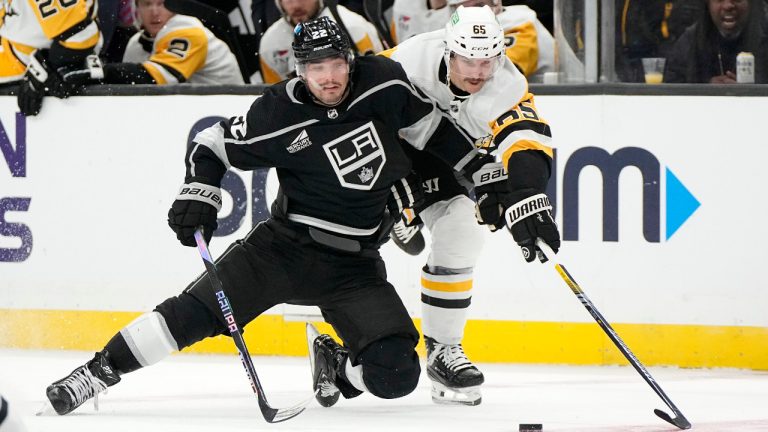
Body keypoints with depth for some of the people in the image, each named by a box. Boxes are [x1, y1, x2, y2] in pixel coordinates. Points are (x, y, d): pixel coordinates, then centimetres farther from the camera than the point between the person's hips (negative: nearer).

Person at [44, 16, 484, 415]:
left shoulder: (382, 83, -8)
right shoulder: (279, 114, -13)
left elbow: (430, 127, 9)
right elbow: (215, 145, -1)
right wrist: (199, 195, -16)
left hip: (355, 263, 2)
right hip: (286, 245, -2)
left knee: (396, 374, -14)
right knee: (195, 311, -16)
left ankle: (337, 367, 18)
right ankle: (100, 370, -2)